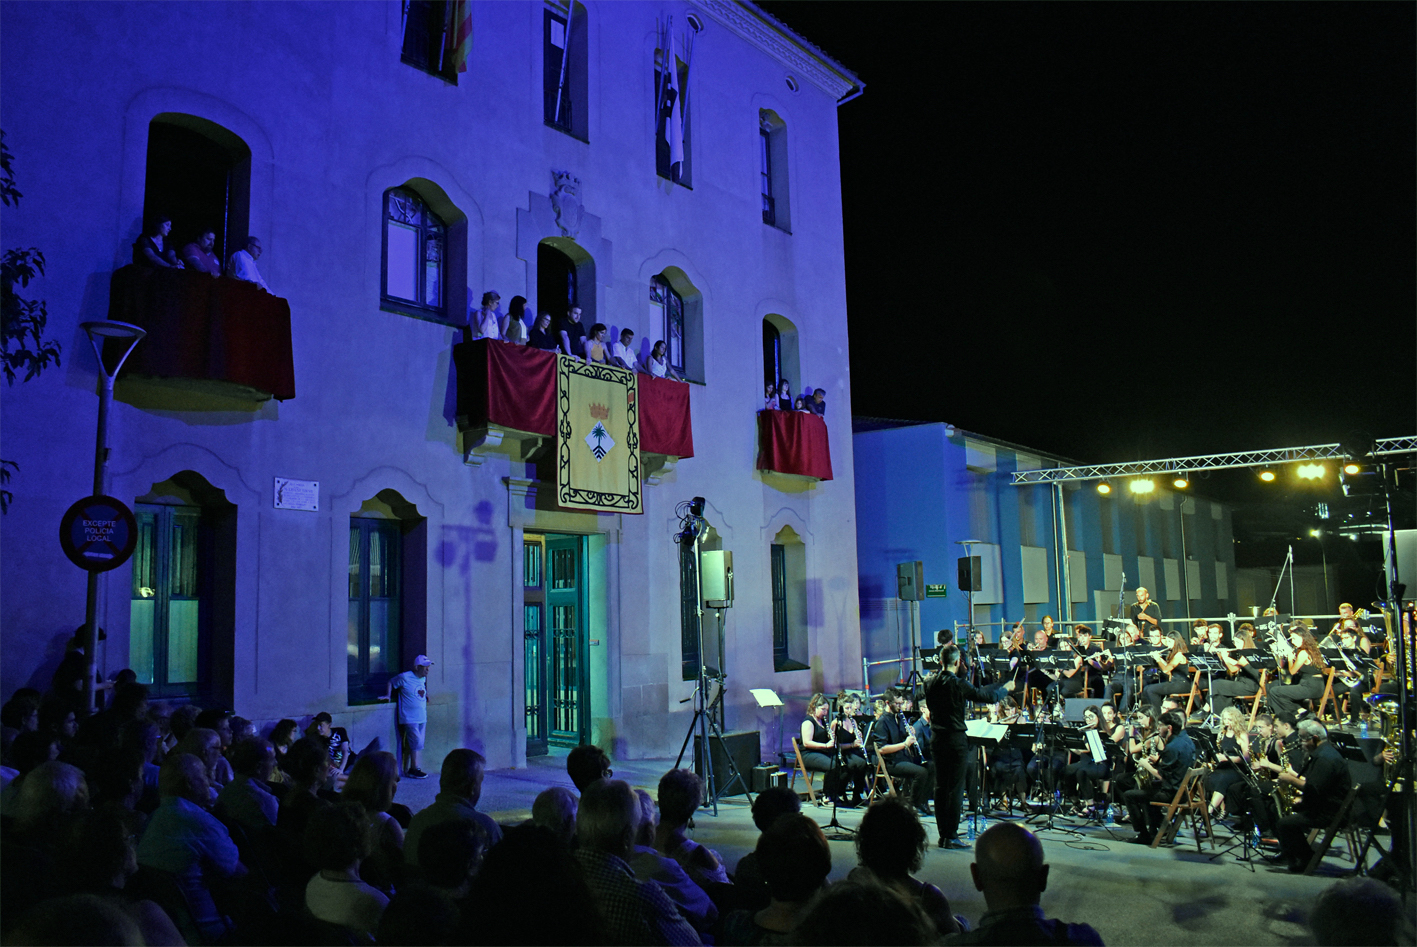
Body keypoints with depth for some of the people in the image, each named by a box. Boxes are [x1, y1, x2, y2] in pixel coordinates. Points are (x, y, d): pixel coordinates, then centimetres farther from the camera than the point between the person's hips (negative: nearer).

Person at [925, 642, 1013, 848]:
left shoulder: (930, 683, 1)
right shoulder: (959, 685, -16)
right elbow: (989, 697, -12)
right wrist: (1006, 688, 9)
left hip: (936, 739, 6)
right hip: (956, 739, -6)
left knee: (940, 787, 11)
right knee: (955, 789, 0)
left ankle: (943, 835, 16)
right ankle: (951, 836, 1)